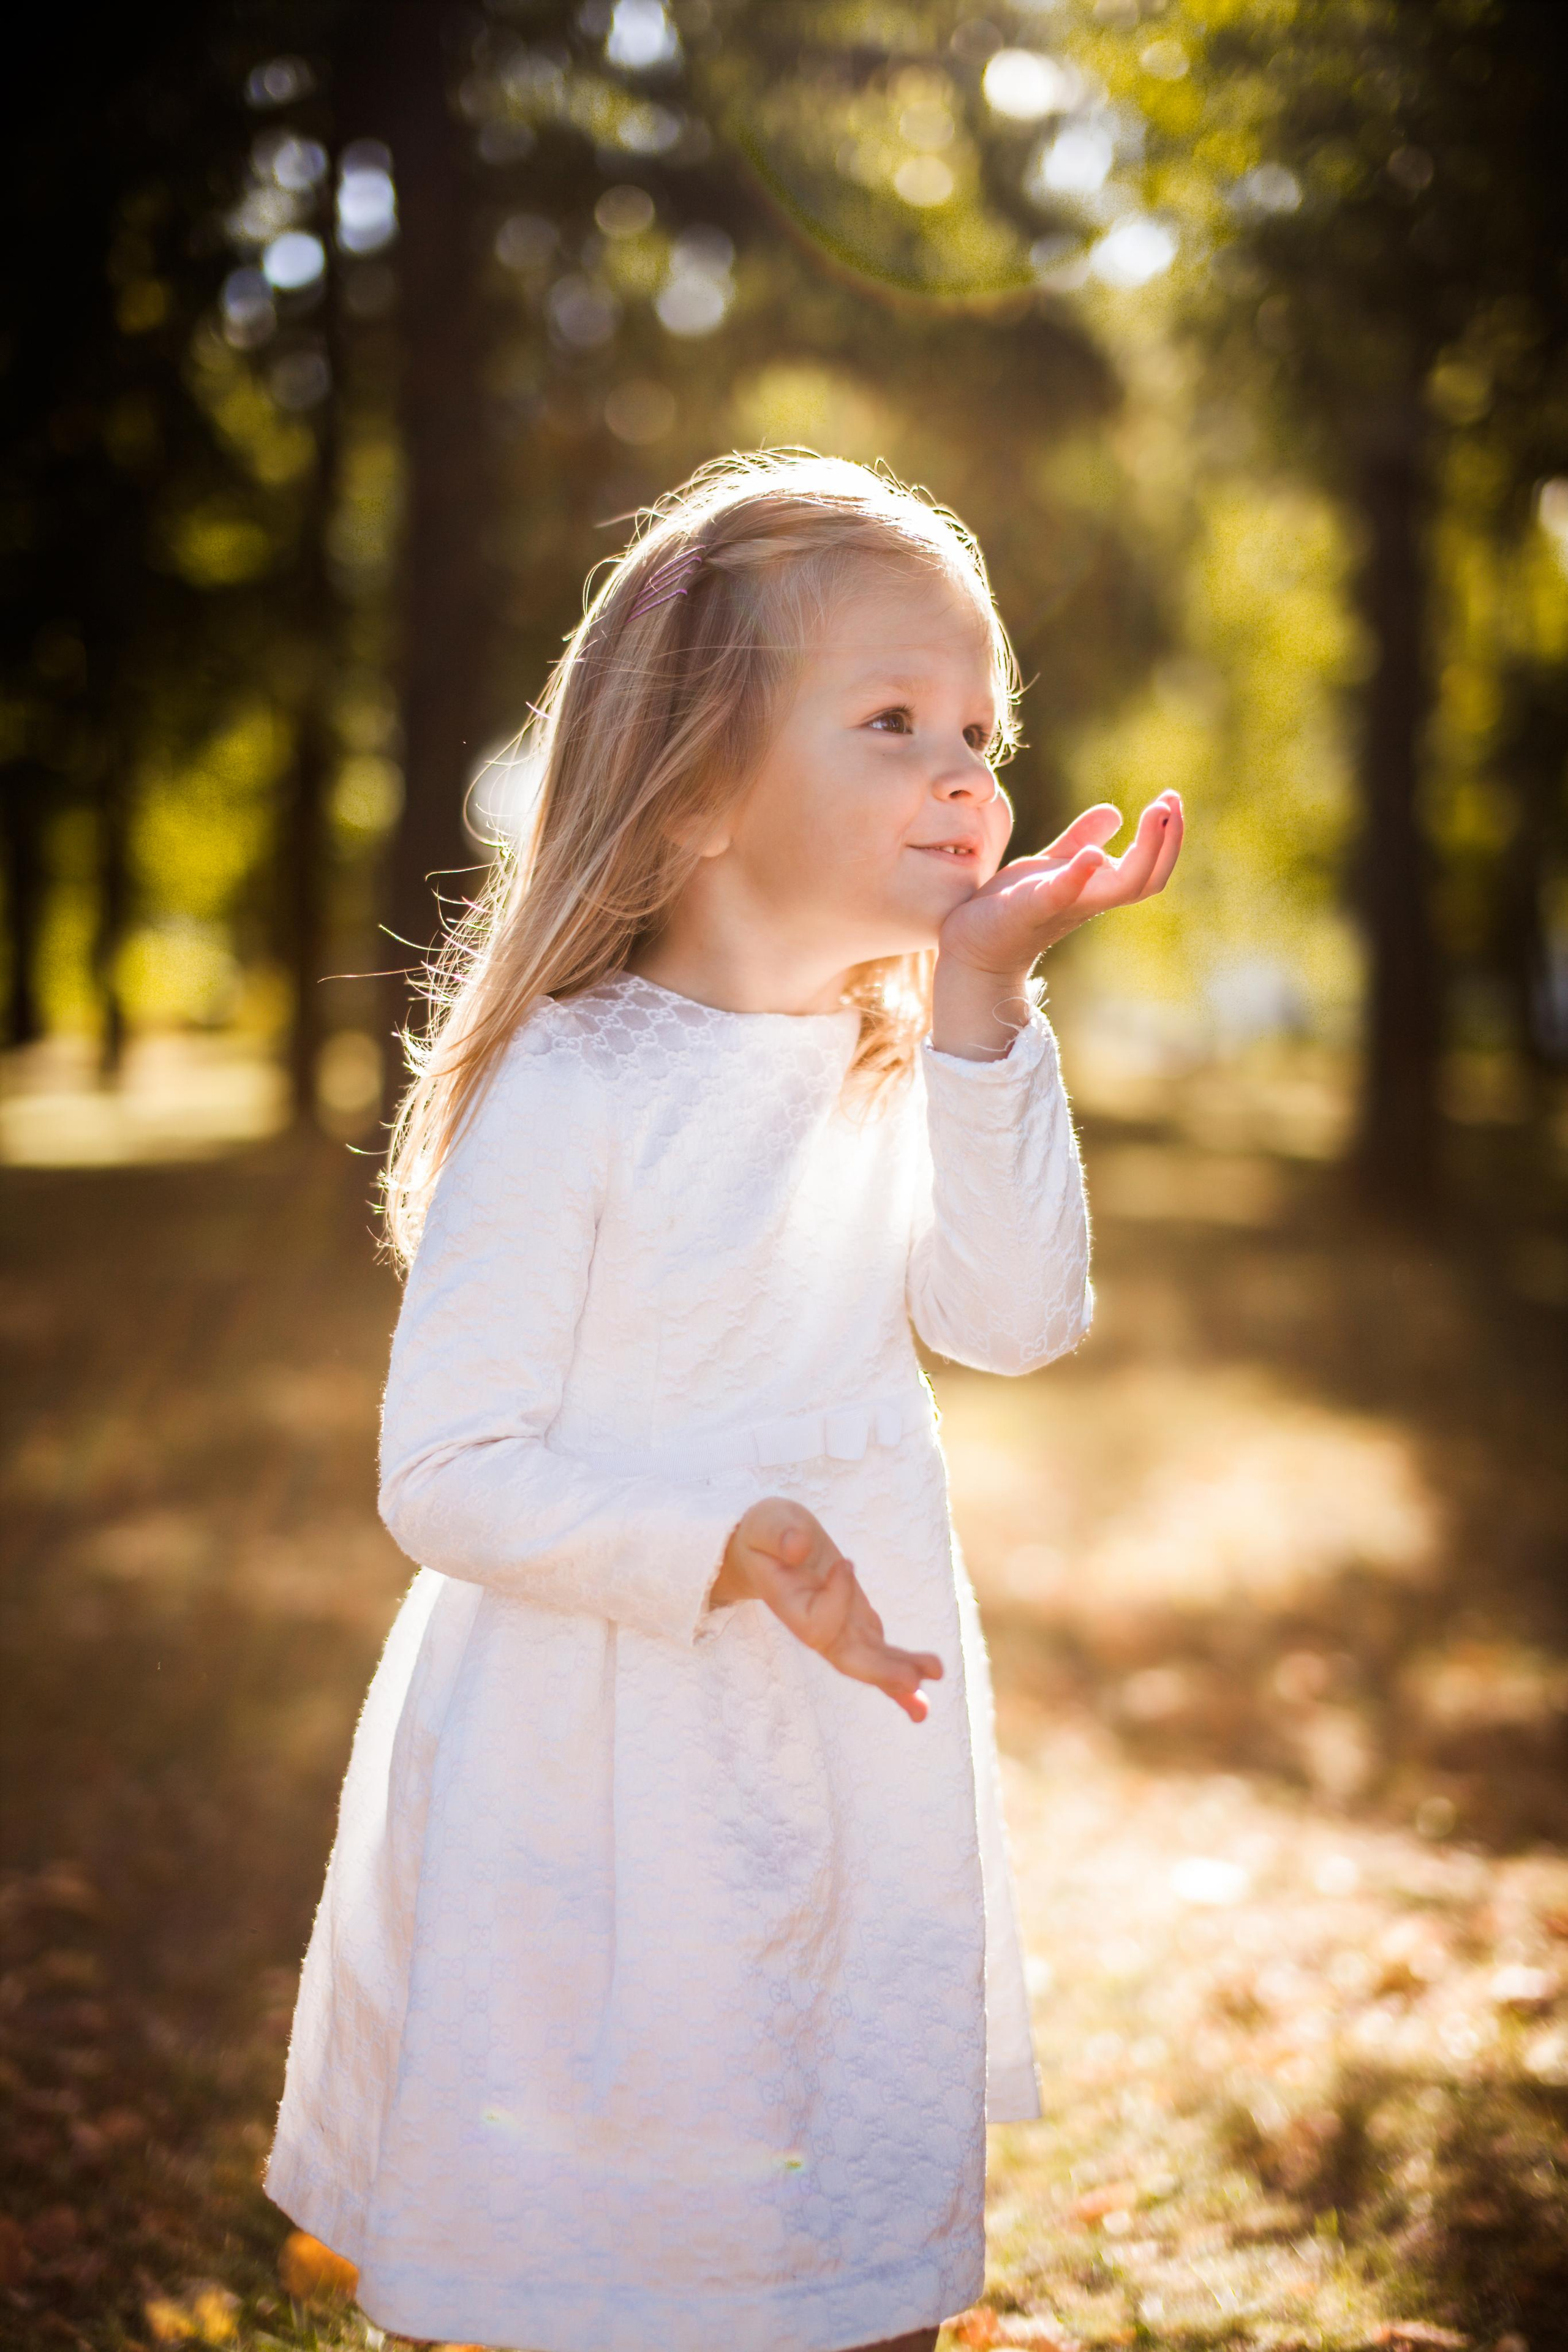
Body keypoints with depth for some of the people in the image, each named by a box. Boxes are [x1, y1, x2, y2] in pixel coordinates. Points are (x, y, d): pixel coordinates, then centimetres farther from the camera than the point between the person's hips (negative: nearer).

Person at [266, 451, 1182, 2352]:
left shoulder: (904, 1083, 5)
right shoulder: (567, 1098, -17)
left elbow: (1014, 1316, -10)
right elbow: (443, 1475, -17)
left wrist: (981, 1004, -15)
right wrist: (718, 1544, -29)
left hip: (856, 1781, 6)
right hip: (600, 1807, -6)